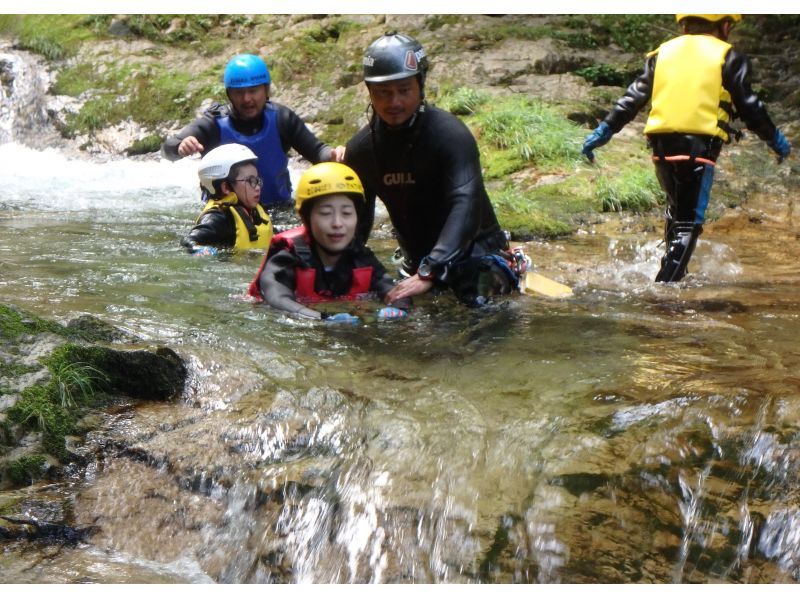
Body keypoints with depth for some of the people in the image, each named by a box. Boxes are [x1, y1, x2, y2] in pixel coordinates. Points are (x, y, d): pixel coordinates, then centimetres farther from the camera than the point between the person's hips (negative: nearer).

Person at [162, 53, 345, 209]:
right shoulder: (214, 124, -11)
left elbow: (316, 150, -2)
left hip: (278, 206, 1)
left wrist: (332, 154, -25)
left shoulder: (281, 119, -3)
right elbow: (168, 149, -19)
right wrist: (181, 147, -44)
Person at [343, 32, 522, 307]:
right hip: (418, 258, 5)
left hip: (472, 251, -5)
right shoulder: (360, 149, -3)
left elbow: (466, 206, -34)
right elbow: (357, 217, 4)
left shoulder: (450, 134, -22)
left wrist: (428, 274, -43)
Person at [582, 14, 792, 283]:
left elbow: (633, 98, 9)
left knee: (676, 208, 27)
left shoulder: (662, 53, 17)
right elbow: (748, 106, 5)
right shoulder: (728, 57, 6)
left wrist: (605, 130, 10)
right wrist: (774, 138, 18)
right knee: (689, 223, -4)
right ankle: (665, 282, -16)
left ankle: (672, 269, 29)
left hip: (661, 144, 5)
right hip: (700, 146, -5)